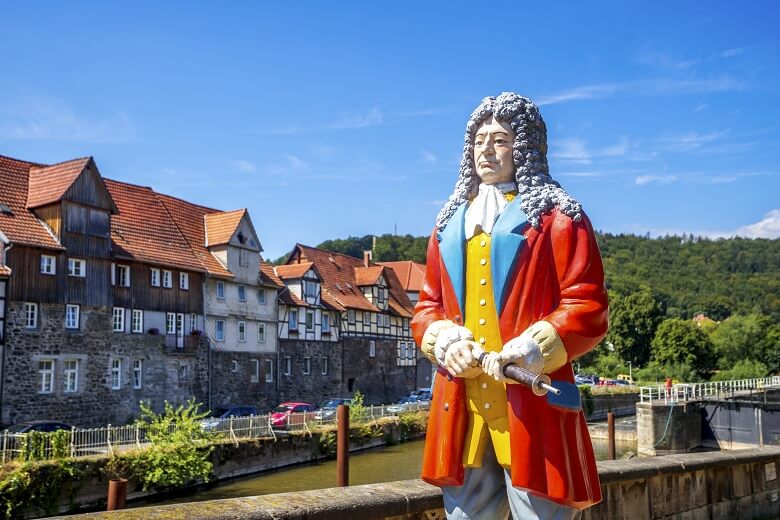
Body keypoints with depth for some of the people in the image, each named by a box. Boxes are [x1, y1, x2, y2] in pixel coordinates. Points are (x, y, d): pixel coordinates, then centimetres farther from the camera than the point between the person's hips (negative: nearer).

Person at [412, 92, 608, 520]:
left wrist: (529, 351, -19)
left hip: (531, 403, -5)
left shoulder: (557, 216, 1)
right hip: (461, 407, 5)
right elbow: (427, 307, 18)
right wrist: (445, 342, -4)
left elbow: (588, 309, -6)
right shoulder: (450, 222, 18)